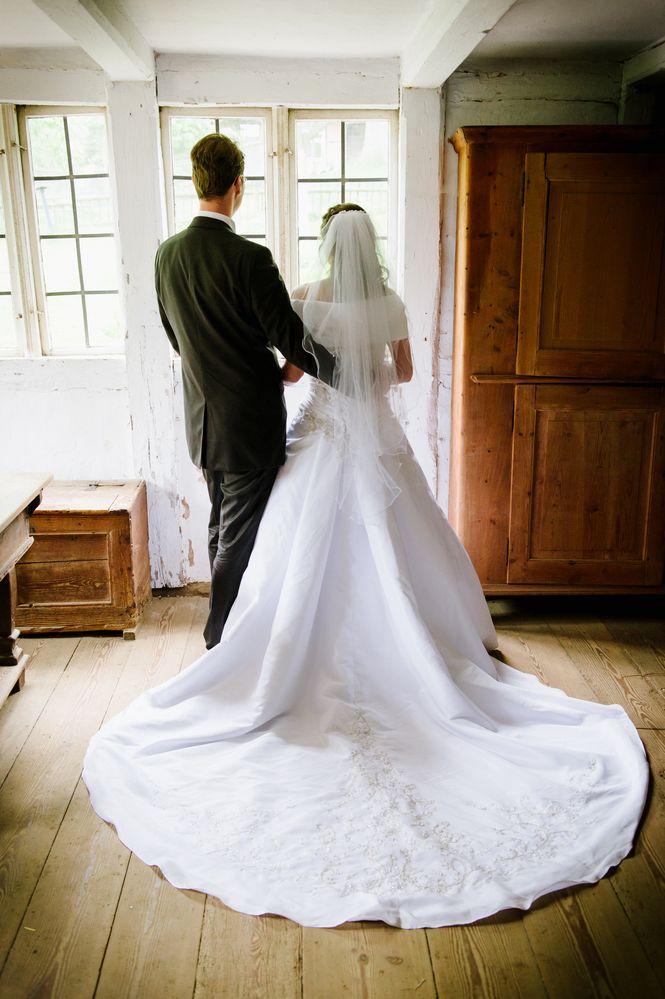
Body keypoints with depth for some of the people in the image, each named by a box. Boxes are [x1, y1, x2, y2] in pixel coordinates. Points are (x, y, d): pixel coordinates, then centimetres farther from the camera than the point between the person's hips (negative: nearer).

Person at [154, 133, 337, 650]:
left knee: (221, 526, 22)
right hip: (250, 425, -7)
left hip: (203, 422, 7)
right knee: (239, 539, 5)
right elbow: (292, 339, -18)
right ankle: (222, 642, 16)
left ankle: (228, 622, 38)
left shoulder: (168, 253, 2)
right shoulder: (249, 258, -20)